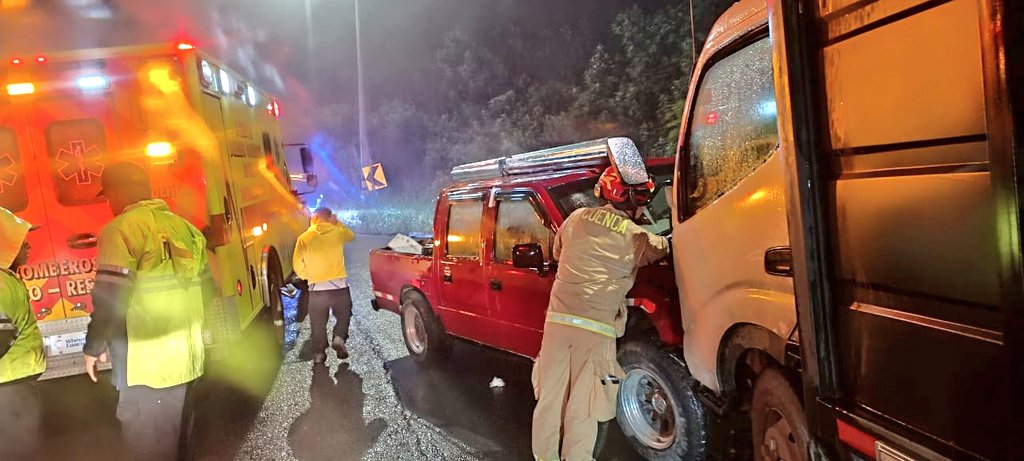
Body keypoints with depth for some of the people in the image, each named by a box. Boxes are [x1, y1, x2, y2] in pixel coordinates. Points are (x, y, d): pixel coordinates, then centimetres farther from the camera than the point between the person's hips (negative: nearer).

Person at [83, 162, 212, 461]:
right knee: (172, 435, 20)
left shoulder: (121, 229, -11)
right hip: (184, 355, 8)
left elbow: (109, 298, -16)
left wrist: (94, 347, -4)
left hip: (145, 361, -8)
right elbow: (205, 290, 16)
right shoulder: (184, 227, 12)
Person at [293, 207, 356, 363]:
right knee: (343, 315, 20)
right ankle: (339, 338, -1)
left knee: (318, 322, 14)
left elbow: (297, 264, 2)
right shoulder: (337, 232, 0)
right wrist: (337, 223, 27)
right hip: (339, 285, 0)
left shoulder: (304, 238, 0)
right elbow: (351, 236, 23)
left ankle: (319, 353, 16)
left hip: (317, 287, 0)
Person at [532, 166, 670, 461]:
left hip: (558, 318, 4)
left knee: (550, 396, 13)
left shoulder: (577, 218, 9)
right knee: (583, 405, 5)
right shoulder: (637, 238, -2)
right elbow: (665, 249, 15)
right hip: (596, 327, -4)